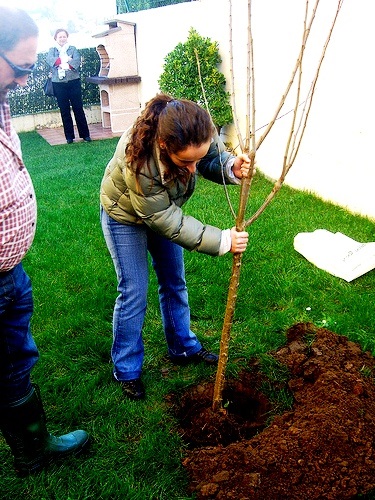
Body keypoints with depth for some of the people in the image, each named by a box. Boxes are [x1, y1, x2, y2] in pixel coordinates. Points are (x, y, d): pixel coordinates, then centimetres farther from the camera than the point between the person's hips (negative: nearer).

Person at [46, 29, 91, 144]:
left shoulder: (73, 49, 9)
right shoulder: (52, 50, 12)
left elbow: (77, 61, -10)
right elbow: (50, 60, -9)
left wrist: (62, 63, -21)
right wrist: (65, 59, -17)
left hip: (74, 82, -1)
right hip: (59, 84, 1)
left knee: (78, 108, -1)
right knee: (64, 110, 4)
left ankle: (85, 134, 5)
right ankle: (69, 136, 10)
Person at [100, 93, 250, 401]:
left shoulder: (200, 132, -30)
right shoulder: (137, 157, -43)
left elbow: (214, 158, -9)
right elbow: (162, 219, -33)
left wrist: (232, 167, -34)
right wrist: (221, 241, -34)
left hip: (165, 208, 5)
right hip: (125, 215, -5)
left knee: (175, 283, 15)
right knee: (133, 293, 0)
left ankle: (184, 347, 37)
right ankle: (126, 370, 21)